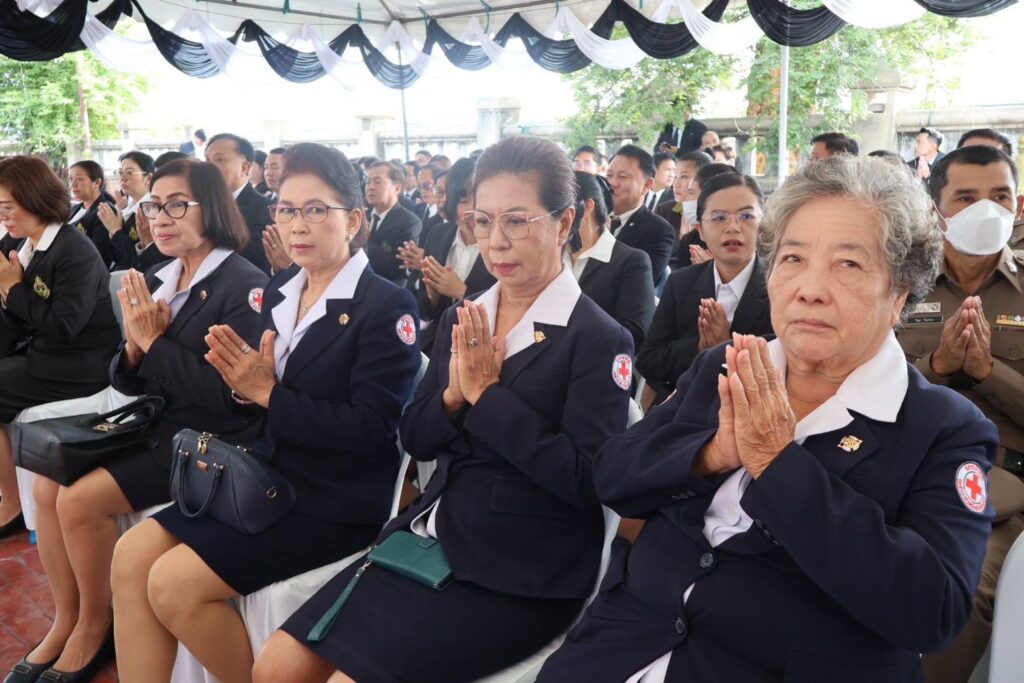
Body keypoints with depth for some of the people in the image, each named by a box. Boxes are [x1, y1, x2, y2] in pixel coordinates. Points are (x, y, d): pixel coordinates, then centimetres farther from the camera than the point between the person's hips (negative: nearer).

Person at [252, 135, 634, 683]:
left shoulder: (598, 338, -11)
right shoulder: (460, 321, 9)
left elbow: (587, 479, -19)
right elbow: (416, 441, 9)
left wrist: (486, 395, -19)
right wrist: (454, 395, -13)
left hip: (521, 576, -6)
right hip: (432, 535, 6)